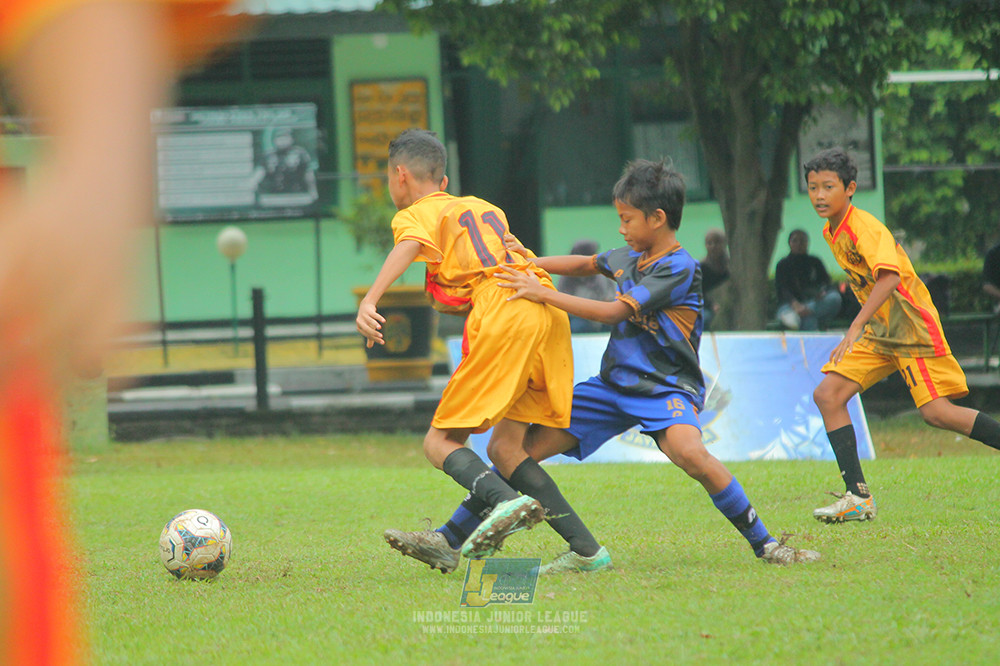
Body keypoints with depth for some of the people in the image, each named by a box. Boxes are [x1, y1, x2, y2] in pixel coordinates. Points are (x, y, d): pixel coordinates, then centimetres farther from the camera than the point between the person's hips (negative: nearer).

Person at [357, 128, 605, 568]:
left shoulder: (418, 213, 11)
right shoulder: (481, 207, 32)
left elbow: (408, 247, -12)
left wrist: (369, 301, -25)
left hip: (504, 316, -7)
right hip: (551, 313, 7)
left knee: (440, 443, -5)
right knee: (504, 447, 11)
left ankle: (507, 501, -34)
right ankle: (585, 546, -3)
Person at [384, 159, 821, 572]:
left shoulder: (679, 268, -15)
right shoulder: (629, 259, 9)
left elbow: (615, 312, -22)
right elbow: (587, 265, 31)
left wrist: (543, 294, -22)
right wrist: (529, 266, 15)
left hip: (666, 387, -8)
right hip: (613, 384, 8)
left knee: (688, 451, -38)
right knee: (524, 446, -1)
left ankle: (764, 544, -24)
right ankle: (450, 540, 5)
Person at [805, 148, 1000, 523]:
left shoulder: (864, 228, -19)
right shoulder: (831, 233, 9)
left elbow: (888, 277, -34)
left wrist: (855, 329, -40)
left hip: (912, 328, -9)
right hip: (880, 333, 9)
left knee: (936, 412, -17)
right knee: (828, 394, -5)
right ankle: (858, 496, -5)